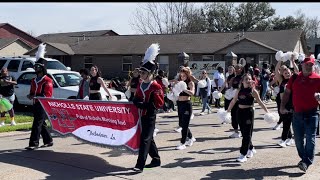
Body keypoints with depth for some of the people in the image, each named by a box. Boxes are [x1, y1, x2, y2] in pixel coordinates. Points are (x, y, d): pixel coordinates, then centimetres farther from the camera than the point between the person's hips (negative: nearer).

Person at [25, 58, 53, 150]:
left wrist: (36, 96, -25)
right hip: (35, 104, 9)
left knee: (37, 124, -11)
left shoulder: (47, 80, -10)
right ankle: (48, 141, 24)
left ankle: (34, 143, -10)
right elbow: (32, 92, 23)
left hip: (43, 105, -9)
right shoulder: (34, 80, 16)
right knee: (41, 124, 14)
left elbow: (48, 94, -16)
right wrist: (30, 95, -1)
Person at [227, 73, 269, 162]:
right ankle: (251, 149, 33)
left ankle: (243, 154, -2)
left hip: (249, 112, -4)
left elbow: (260, 102, -2)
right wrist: (227, 111, 13)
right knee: (244, 133, 12)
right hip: (240, 112, 4)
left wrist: (267, 111, -7)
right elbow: (233, 102, 12)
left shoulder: (253, 91, -5)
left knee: (247, 133, -3)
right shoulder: (239, 91, 6)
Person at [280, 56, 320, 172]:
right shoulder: (294, 78, 7)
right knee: (298, 139, 11)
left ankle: (306, 162, -9)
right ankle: (304, 158, 27)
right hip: (297, 114, 4)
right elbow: (287, 92, 12)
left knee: (310, 138, -8)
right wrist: (282, 107, 6)